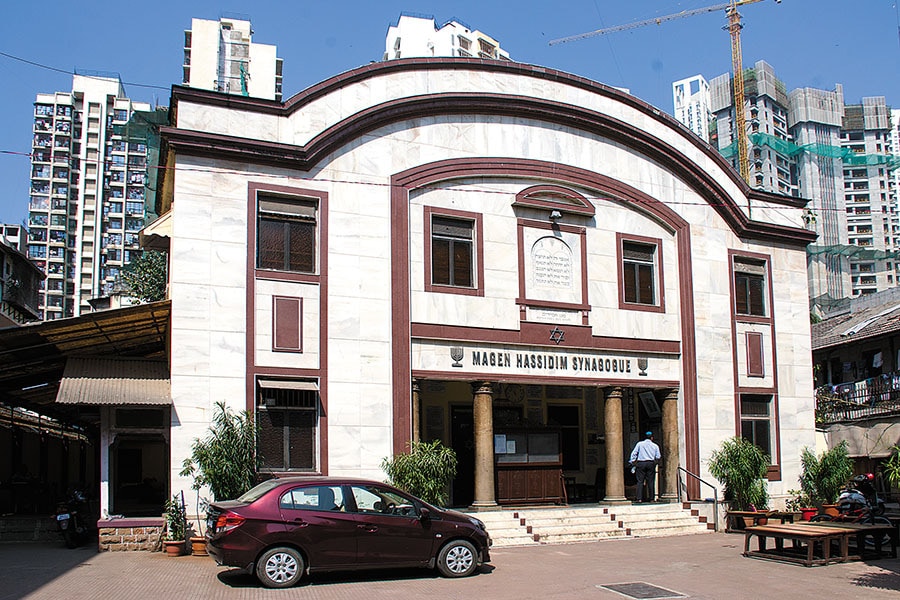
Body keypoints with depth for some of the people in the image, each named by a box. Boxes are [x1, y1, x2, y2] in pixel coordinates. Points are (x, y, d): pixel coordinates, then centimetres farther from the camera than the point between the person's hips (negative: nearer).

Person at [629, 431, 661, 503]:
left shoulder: (639, 444, 4)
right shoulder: (655, 446, 8)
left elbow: (634, 453, 0)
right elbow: (658, 457, 10)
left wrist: (632, 462, 6)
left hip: (641, 463, -1)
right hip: (651, 464, 1)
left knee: (640, 481, -1)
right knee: (651, 481, 5)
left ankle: (639, 498, -8)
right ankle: (651, 498, 7)